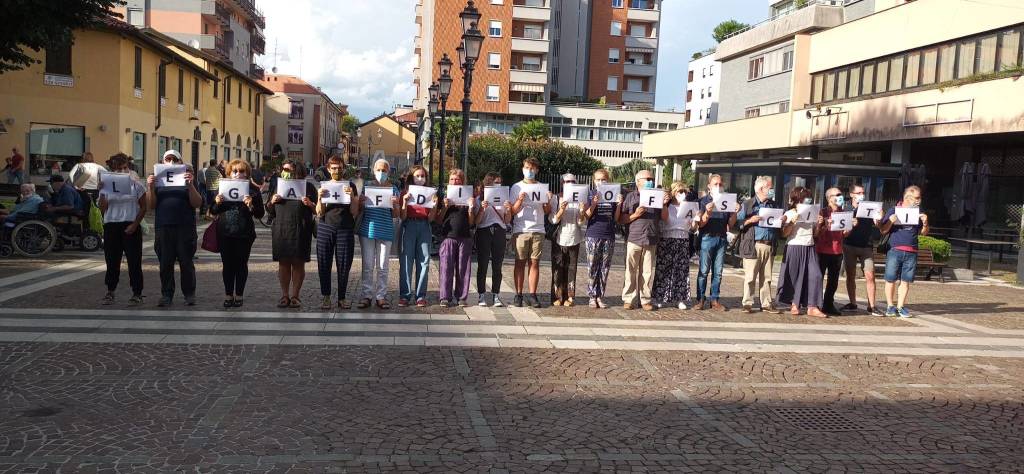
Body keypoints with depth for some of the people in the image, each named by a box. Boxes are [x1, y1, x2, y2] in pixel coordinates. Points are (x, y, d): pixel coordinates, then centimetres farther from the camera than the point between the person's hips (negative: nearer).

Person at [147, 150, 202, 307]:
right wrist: (151, 187, -8)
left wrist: (191, 185, -16)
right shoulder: (158, 179, 12)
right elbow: (152, 205, 6)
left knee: (186, 262, 2)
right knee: (165, 263, 5)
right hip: (163, 227, 2)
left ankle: (189, 294, 11)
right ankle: (166, 294, 14)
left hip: (185, 227, -2)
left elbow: (197, 203, -3)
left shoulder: (187, 178, 7)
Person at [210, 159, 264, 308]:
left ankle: (239, 295, 15)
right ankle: (228, 295, 17)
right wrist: (217, 203, -10)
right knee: (227, 264, 7)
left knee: (241, 265, 5)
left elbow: (260, 213, -1)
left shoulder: (253, 190, 1)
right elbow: (213, 211, 11)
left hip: (244, 234, -2)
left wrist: (251, 206, -20)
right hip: (225, 234, 2)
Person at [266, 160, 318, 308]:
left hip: (301, 230, -2)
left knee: (298, 263, 1)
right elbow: (270, 211, 17)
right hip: (281, 229, 3)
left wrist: (310, 204, -15)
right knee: (283, 263, 3)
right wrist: (272, 201, -3)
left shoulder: (307, 186, 5)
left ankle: (295, 295, 9)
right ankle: (284, 295, 11)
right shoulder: (277, 185, 15)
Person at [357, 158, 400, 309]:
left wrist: (395, 205, -14)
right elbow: (359, 210, 11)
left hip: (385, 232, 0)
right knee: (367, 265, 4)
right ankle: (366, 295, 10)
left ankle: (381, 296, 12)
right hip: (367, 230, 0)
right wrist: (361, 202, -10)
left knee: (383, 267, 5)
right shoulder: (367, 186, 6)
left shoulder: (393, 189, 5)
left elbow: (395, 215, 6)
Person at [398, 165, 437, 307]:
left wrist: (434, 205, -7)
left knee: (424, 261, 0)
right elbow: (402, 217, 0)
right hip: (409, 226, -2)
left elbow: (430, 218, 7)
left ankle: (420, 296, 5)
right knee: (406, 261, -4)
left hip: (424, 227, 2)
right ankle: (405, 295, 1)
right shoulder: (406, 193, 5)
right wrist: (405, 202, -14)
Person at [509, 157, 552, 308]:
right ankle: (518, 295, 5)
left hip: (538, 230, 2)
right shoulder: (516, 187, 6)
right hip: (520, 229, -1)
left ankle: (533, 295, 5)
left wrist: (548, 201, -9)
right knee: (520, 263, 0)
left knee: (534, 263, 1)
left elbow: (547, 212, 10)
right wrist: (520, 201, -17)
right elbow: (513, 211, 0)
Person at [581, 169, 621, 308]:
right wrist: (593, 204, -20)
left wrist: (619, 204, -7)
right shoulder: (590, 195, 3)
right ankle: (592, 296, 6)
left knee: (605, 268, 5)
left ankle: (600, 296, 12)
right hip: (593, 235, -2)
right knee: (592, 268, -1)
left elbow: (616, 219, 9)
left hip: (609, 236, 2)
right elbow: (586, 216, -4)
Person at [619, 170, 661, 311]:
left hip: (651, 240, 2)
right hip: (634, 238, -2)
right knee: (631, 271, 0)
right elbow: (621, 220, 3)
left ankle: (645, 300, 12)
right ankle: (628, 299, 8)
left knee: (648, 271, 3)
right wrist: (635, 215, -10)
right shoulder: (630, 197, 7)